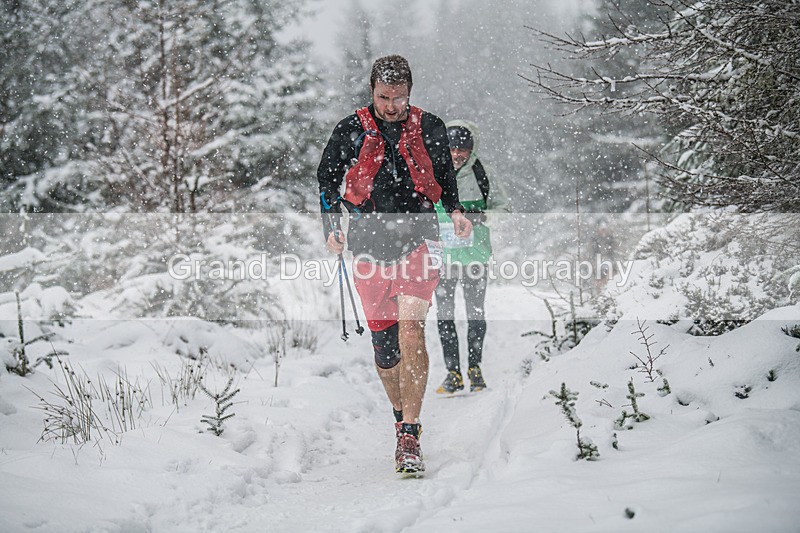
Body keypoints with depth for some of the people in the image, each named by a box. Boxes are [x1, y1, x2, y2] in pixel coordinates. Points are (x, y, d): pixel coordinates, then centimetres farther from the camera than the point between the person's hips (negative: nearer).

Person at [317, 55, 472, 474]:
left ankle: (410, 436, -22)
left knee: (411, 327, -19)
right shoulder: (351, 130, 2)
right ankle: (401, 417, 29)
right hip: (369, 246, 1)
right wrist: (331, 224, -2)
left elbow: (445, 174, 21)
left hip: (418, 239, -1)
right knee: (383, 341, 6)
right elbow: (326, 178, 11)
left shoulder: (430, 128, 5)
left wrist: (456, 211, 5)